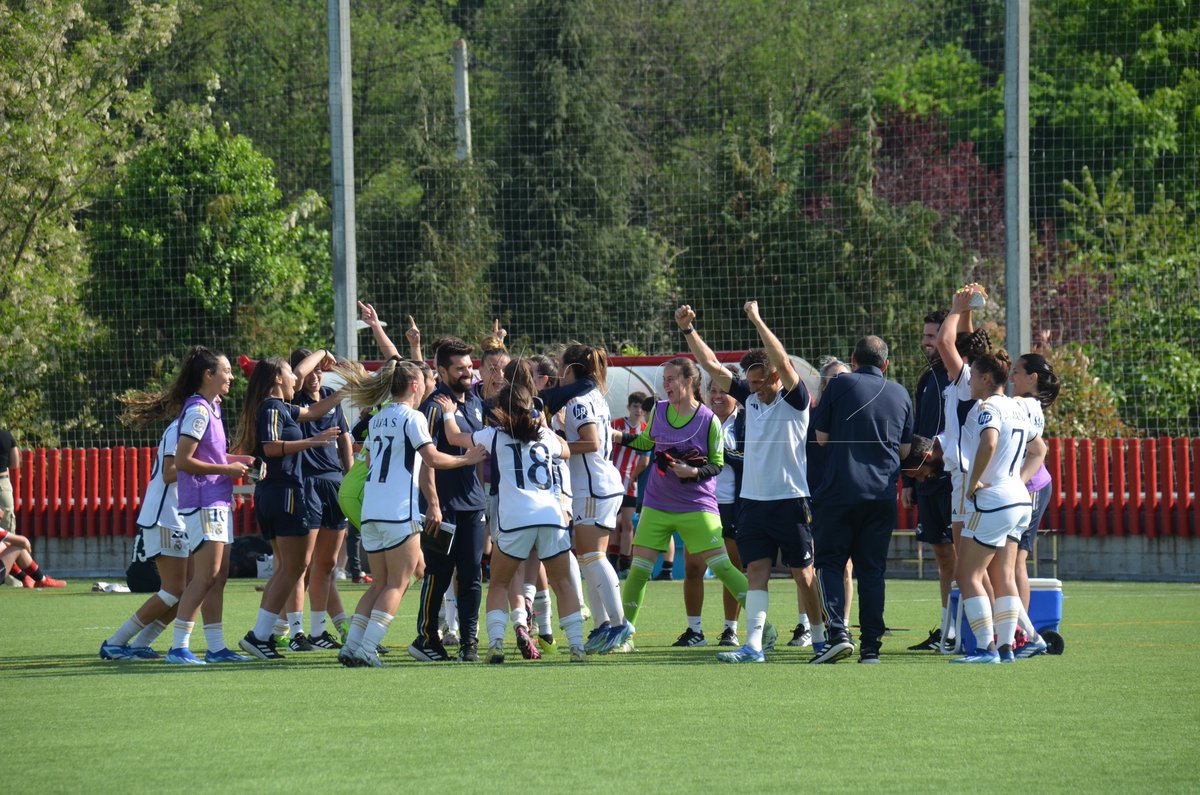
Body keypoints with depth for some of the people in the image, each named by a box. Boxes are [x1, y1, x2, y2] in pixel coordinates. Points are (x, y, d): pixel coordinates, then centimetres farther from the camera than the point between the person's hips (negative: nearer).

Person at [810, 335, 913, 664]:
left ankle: (838, 633, -14)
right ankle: (871, 646, 3)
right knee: (872, 567, 7)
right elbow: (905, 449, 15)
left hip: (841, 489, -3)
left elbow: (821, 437, 2)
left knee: (830, 562, 4)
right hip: (883, 493, 3)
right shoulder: (900, 394, 9)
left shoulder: (840, 384, -2)